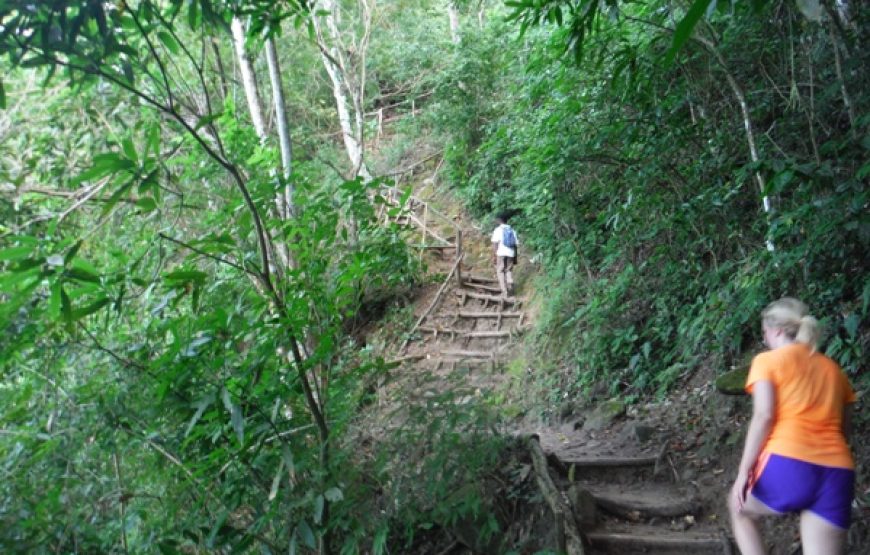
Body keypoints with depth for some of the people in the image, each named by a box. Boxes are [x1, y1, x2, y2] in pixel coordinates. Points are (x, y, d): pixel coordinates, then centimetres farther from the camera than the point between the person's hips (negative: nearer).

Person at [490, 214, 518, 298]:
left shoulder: (498, 230, -2)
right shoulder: (512, 231, 12)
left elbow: (495, 244, -10)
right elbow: (516, 245, 12)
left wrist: (494, 256, -8)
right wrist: (515, 258, 18)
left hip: (501, 253, -4)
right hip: (511, 253, 4)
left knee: (500, 272, 5)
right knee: (508, 270, 19)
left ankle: (504, 292, -1)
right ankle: (510, 288, 4)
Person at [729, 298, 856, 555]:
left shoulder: (768, 361, 4)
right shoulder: (833, 369, 22)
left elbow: (764, 416, -8)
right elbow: (843, 429, 23)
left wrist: (743, 472, -9)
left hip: (788, 464, -5)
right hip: (837, 473, 5)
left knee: (740, 508, 24)